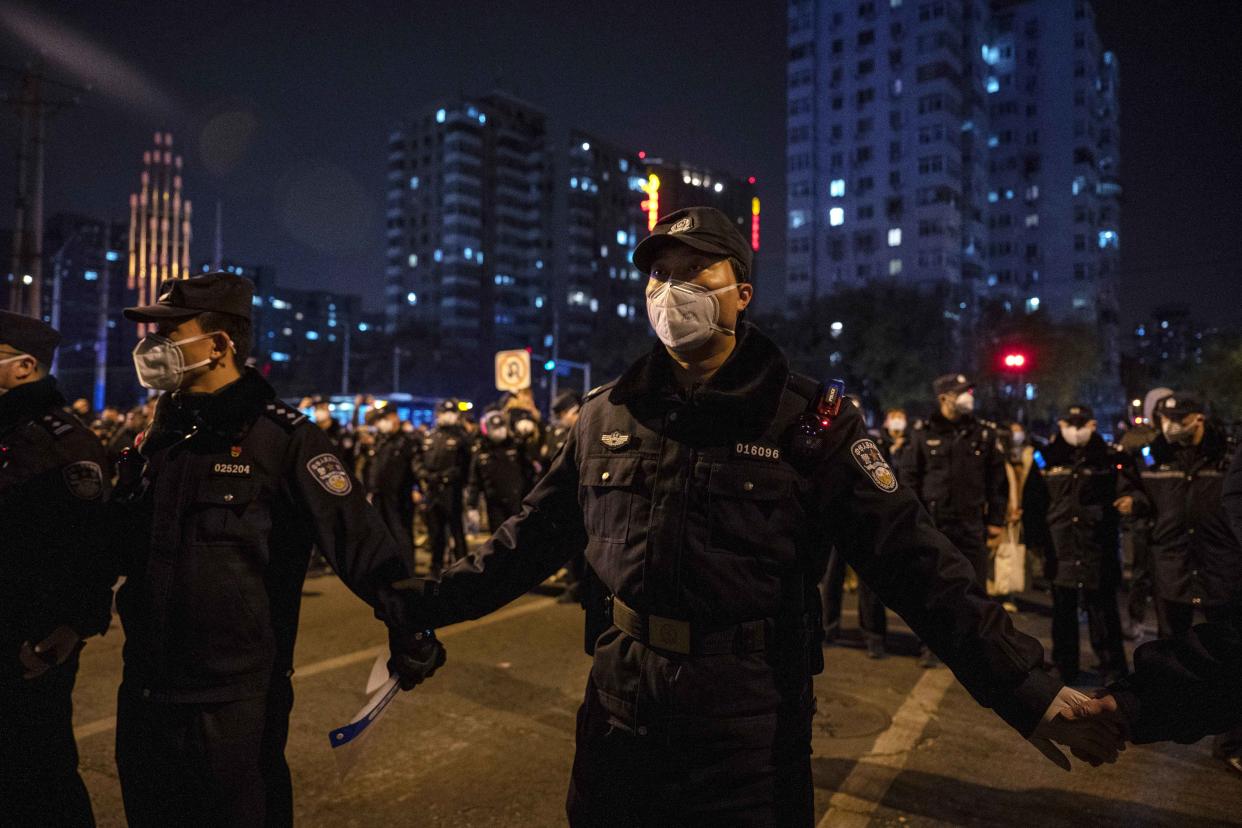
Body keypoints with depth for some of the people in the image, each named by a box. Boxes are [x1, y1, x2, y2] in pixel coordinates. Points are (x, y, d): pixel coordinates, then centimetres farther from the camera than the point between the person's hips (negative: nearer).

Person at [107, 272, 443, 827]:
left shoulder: (283, 438, -15)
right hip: (145, 695, 7)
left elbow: (355, 534, -22)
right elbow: (121, 548, 19)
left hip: (237, 705, -6)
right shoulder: (158, 439, 7)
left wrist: (406, 628, -30)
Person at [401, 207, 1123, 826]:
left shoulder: (809, 420, -9)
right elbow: (533, 538, 8)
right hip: (621, 704, 3)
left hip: (752, 718, -3)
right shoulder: (606, 417, 1)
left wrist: (1028, 690, -17)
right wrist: (428, 603, 8)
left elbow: (913, 559, -11)